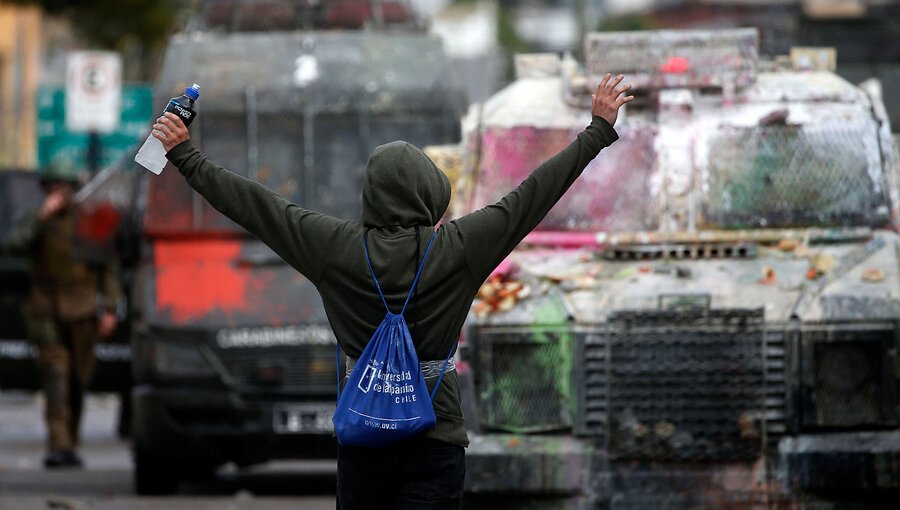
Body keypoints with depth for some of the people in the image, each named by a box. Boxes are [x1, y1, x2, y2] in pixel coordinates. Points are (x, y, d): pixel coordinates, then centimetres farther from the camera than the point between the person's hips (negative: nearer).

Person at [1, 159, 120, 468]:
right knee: (56, 375, -15)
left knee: (78, 379, 5)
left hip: (82, 312, 1)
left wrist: (109, 310, 0)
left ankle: (68, 445, 20)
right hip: (46, 312, -1)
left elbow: (107, 268, 8)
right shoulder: (34, 221, 3)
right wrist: (42, 216, -19)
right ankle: (60, 446, -23)